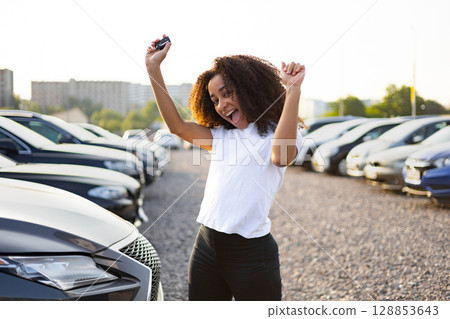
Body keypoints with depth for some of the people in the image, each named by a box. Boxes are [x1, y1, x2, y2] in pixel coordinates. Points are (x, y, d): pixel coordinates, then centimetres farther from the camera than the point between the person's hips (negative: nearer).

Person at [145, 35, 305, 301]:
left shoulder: (275, 134, -5)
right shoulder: (221, 136, 15)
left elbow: (280, 156, -28)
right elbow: (177, 126, 4)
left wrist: (293, 91, -35)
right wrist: (154, 69, 1)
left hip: (251, 253, -6)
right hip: (206, 246, 6)